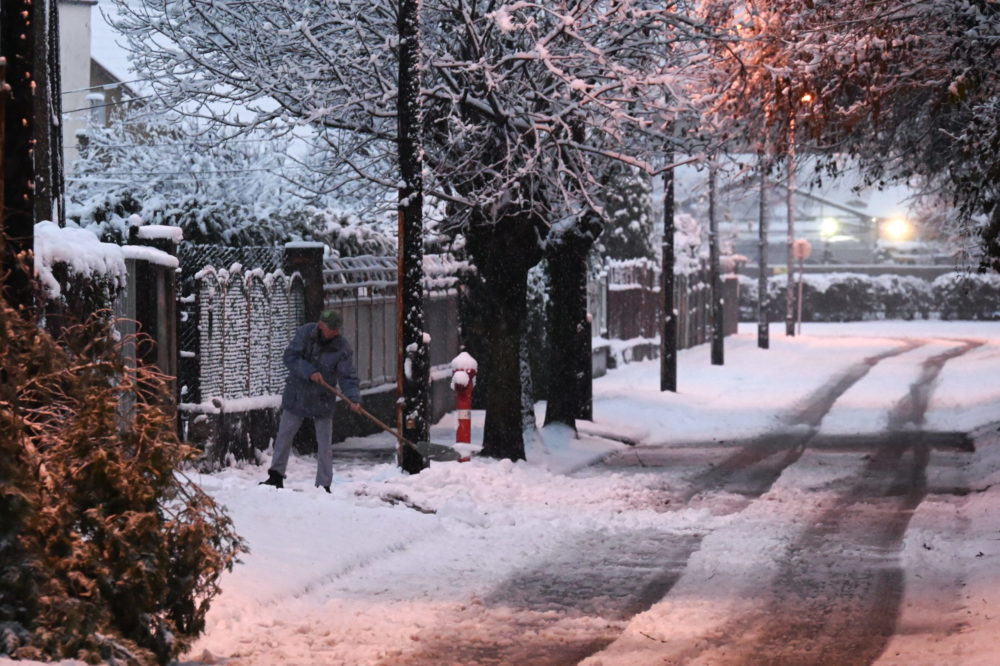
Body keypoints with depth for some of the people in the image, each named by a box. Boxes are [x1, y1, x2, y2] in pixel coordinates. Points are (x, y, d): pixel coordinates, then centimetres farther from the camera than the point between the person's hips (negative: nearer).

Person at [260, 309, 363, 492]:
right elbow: (290, 357, -17)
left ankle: (323, 485, 8)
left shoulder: (343, 349, -14)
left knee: (324, 444, 0)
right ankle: (276, 476, 23)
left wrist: (354, 399, -34)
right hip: (297, 395, 1)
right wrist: (309, 372, -29)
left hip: (322, 400, -1)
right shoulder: (305, 333, -12)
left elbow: (348, 377, -18)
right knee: (284, 437, 9)